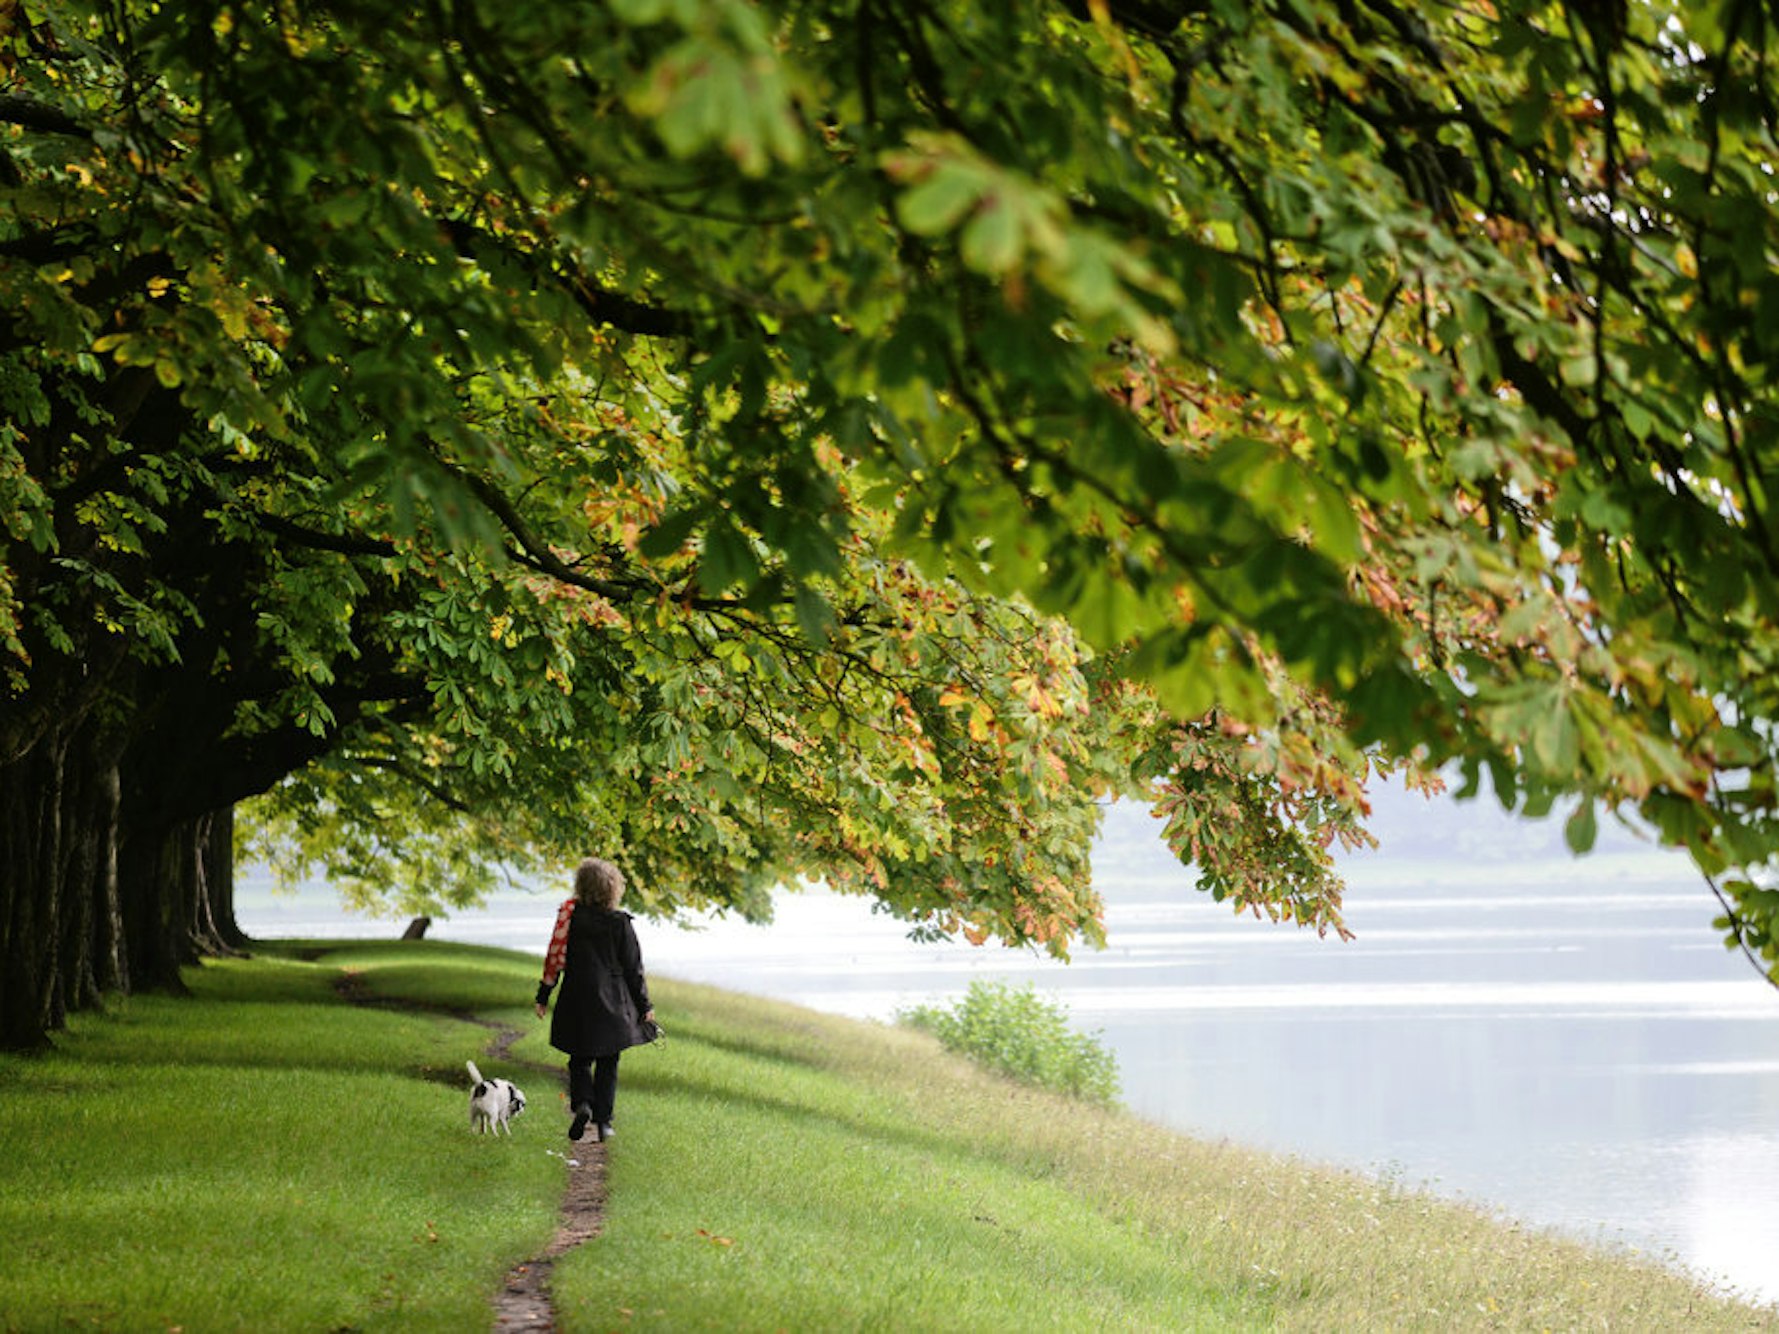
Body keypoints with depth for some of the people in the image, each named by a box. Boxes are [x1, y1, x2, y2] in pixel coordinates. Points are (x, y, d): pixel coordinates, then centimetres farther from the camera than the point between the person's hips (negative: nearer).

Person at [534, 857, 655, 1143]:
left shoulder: (571, 915, -5)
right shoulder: (620, 924, -8)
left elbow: (554, 957, -3)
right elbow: (633, 968, -2)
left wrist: (543, 996, 6)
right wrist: (645, 1006, 7)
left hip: (577, 1001, 1)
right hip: (612, 1003, -1)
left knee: (580, 1059, 13)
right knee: (607, 1064, 10)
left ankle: (582, 1103, -12)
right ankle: (603, 1121, 8)